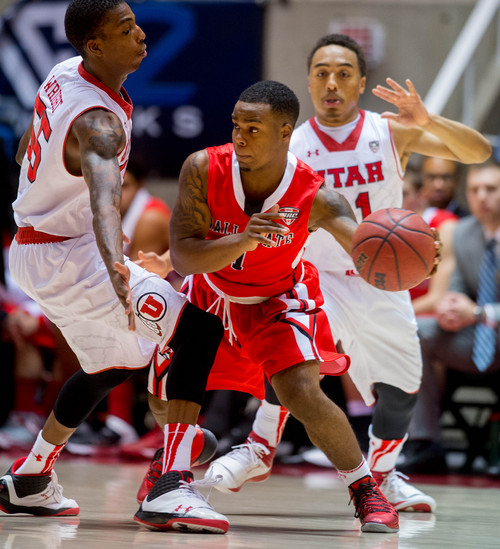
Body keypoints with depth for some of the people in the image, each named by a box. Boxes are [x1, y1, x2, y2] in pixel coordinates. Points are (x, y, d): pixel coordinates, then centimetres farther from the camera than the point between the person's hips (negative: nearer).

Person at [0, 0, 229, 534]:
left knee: (115, 362, 27)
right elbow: (104, 196, -47)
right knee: (199, 330, -17)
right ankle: (171, 489, -25)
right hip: (67, 256, -10)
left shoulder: (65, 73, 1)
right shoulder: (100, 123, -28)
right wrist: (116, 268, -63)